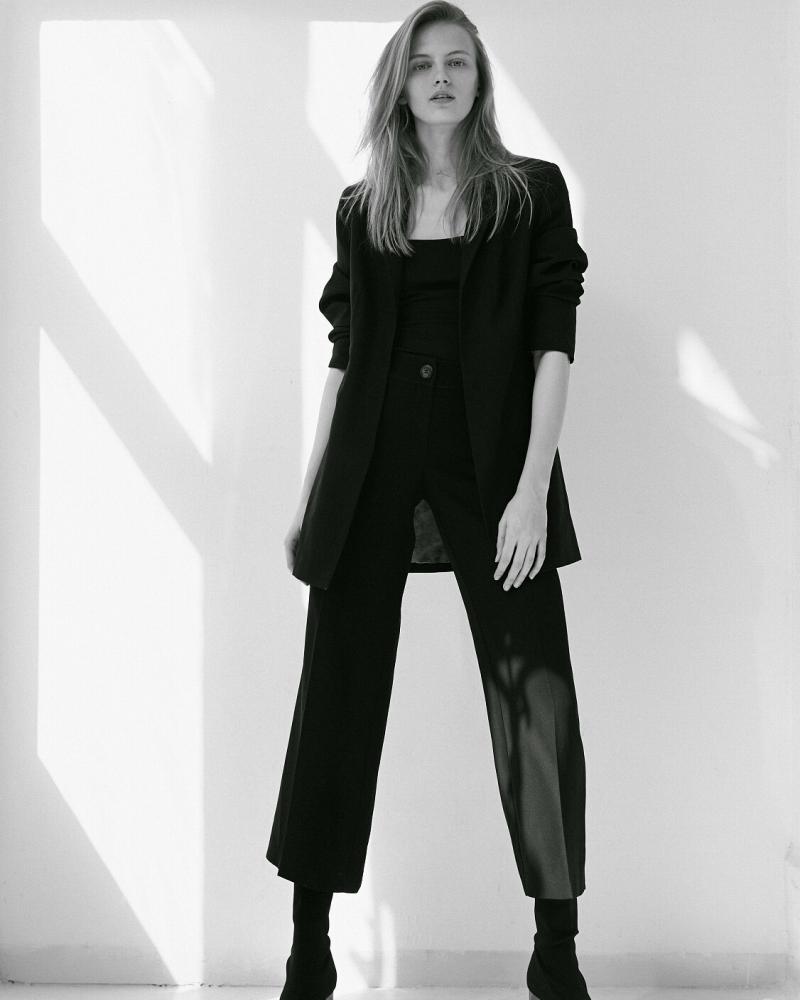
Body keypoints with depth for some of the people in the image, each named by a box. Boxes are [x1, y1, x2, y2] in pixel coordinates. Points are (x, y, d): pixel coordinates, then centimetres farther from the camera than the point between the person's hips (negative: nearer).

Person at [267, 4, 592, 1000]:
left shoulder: (532, 191, 5)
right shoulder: (360, 208, 12)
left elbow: (552, 344, -3)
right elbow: (343, 356, 12)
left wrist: (533, 488, -13)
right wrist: (310, 495, 7)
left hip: (489, 463, -2)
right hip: (373, 469, 2)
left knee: (538, 701, -3)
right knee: (337, 696, 2)